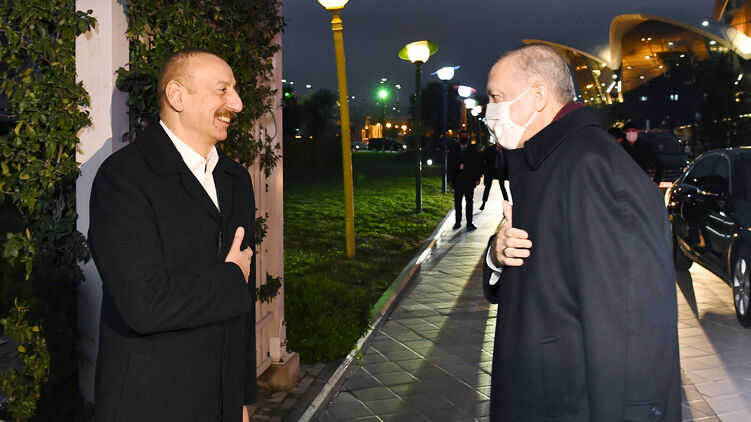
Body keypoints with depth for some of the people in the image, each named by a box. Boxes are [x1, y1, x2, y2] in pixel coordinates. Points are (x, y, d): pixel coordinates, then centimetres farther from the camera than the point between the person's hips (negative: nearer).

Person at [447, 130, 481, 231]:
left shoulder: (473, 149, 4)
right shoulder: (453, 149, 7)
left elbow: (477, 164, 3)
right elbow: (450, 164, 6)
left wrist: (477, 178, -4)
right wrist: (450, 179, -1)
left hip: (469, 180, -1)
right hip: (457, 180, 1)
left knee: (469, 202, 0)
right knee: (457, 202, 7)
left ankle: (469, 223, 4)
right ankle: (458, 222, 15)